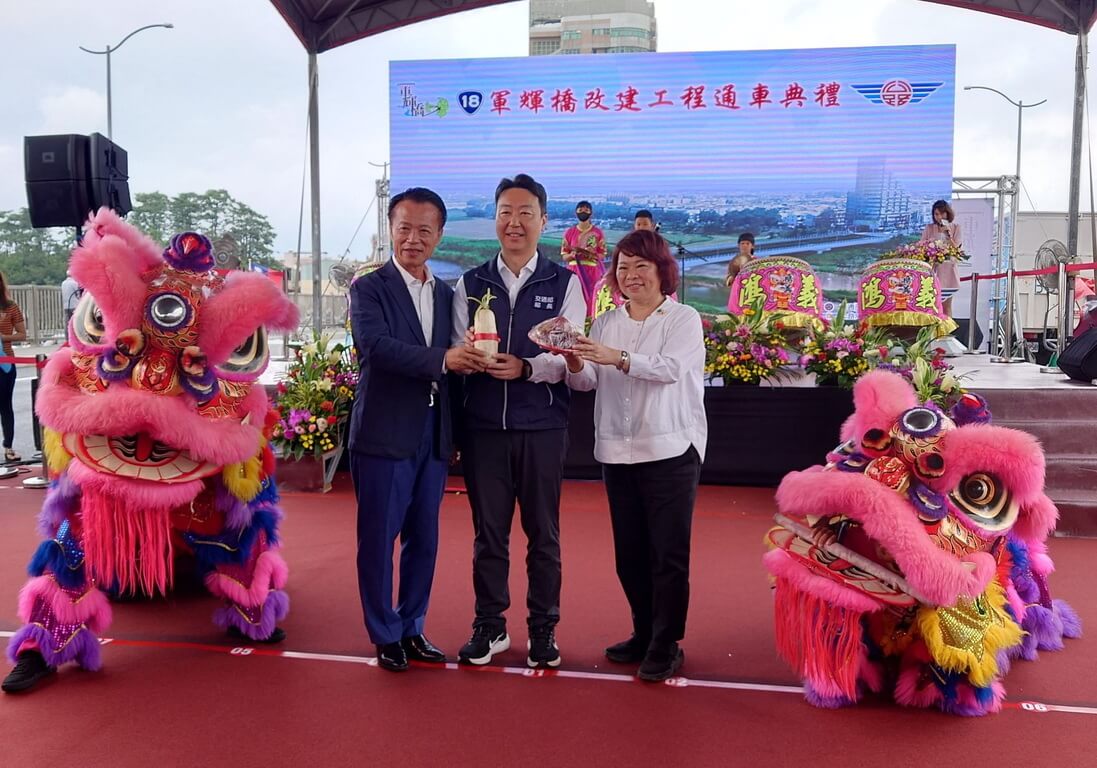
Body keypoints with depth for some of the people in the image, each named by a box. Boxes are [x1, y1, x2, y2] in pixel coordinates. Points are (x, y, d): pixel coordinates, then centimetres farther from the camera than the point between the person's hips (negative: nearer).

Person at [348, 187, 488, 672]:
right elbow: (376, 346, -21)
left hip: (434, 437, 5)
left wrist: (455, 435, 11)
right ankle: (385, 635, 21)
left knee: (423, 540, 13)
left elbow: (452, 365, 14)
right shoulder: (368, 289, -4)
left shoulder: (447, 295, 12)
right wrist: (443, 360, -30)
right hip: (384, 436, -5)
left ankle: (412, 628, 29)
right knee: (378, 540, 5)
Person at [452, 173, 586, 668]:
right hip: (483, 426, 2)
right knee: (488, 531, 10)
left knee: (543, 533, 9)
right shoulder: (470, 285, 8)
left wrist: (526, 367, -22)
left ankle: (543, 629, 24)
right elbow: (457, 354, 5)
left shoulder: (564, 284, 2)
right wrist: (471, 357, -14)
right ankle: (489, 626, 25)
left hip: (542, 427, -1)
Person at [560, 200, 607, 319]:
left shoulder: (598, 233, 4)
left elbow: (602, 256, 4)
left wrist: (592, 255, -16)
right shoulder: (569, 232, 6)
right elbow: (564, 256, 7)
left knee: (591, 300, -6)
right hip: (574, 272, 1)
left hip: (592, 272, -1)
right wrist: (572, 255, -14)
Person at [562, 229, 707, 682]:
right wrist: (575, 365, -21)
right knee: (629, 552, 12)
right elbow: (586, 382, 2)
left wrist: (618, 357, -32)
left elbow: (671, 367, -20)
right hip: (618, 452, 5)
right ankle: (644, 635, 27)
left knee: (668, 554, 0)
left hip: (670, 451, -5)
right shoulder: (606, 323, 11)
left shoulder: (683, 319, -1)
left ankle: (666, 646, 12)